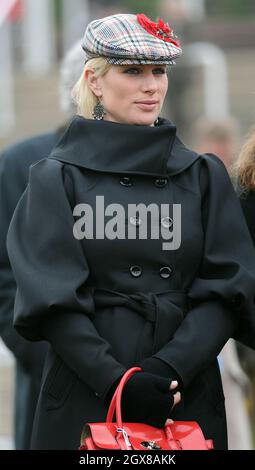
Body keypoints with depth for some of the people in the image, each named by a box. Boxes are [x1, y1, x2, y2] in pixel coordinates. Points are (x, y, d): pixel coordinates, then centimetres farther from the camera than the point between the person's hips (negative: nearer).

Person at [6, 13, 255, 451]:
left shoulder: (204, 176, 10)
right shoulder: (57, 178, 2)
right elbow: (54, 301, -6)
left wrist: (170, 368, -15)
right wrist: (116, 381, -19)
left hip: (189, 396, 2)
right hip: (85, 396, -2)